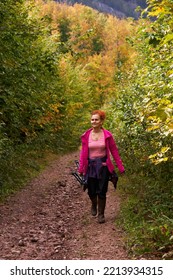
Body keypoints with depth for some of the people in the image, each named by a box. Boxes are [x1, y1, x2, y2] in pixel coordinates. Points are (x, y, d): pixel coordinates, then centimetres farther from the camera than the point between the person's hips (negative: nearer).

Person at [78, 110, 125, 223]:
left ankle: (101, 214, 20)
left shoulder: (107, 135, -6)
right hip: (91, 166, 2)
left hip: (103, 166, -1)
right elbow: (83, 152, 2)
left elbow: (114, 151, -2)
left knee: (101, 192, 3)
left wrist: (121, 167, -3)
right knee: (91, 191, 9)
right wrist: (81, 168, 2)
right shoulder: (86, 135, -2)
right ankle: (94, 205, 44)